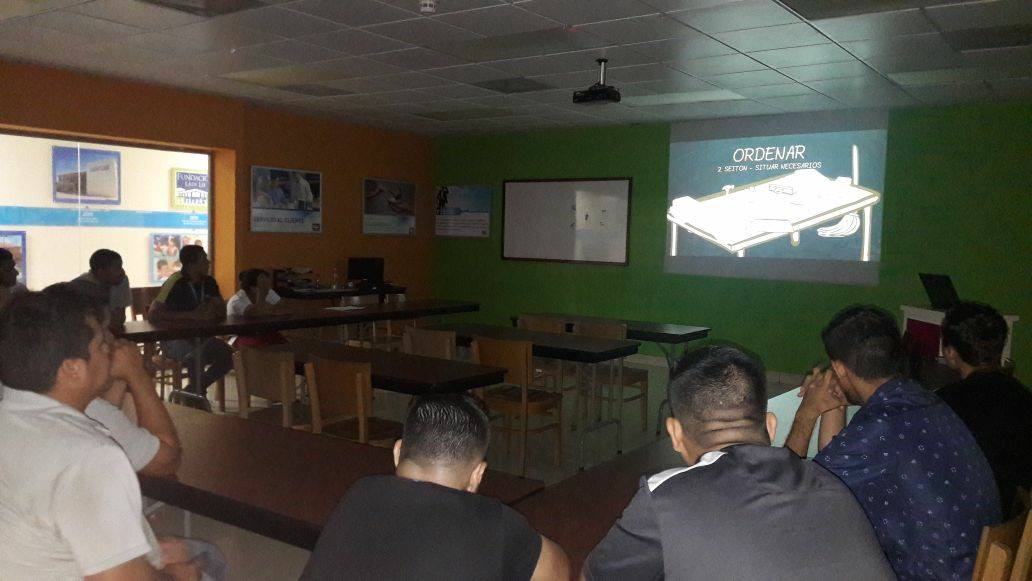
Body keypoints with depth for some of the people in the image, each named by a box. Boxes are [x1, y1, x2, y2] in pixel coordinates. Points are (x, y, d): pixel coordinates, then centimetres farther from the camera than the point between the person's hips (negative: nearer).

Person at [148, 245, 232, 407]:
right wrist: (192, 315, -25)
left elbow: (222, 313, 12)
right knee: (198, 354, -35)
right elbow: (153, 314, -23)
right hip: (173, 340, -6)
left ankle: (195, 390, 6)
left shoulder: (209, 282, 5)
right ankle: (197, 393, -7)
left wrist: (213, 306, -14)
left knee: (228, 356, -16)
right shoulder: (175, 283, -16)